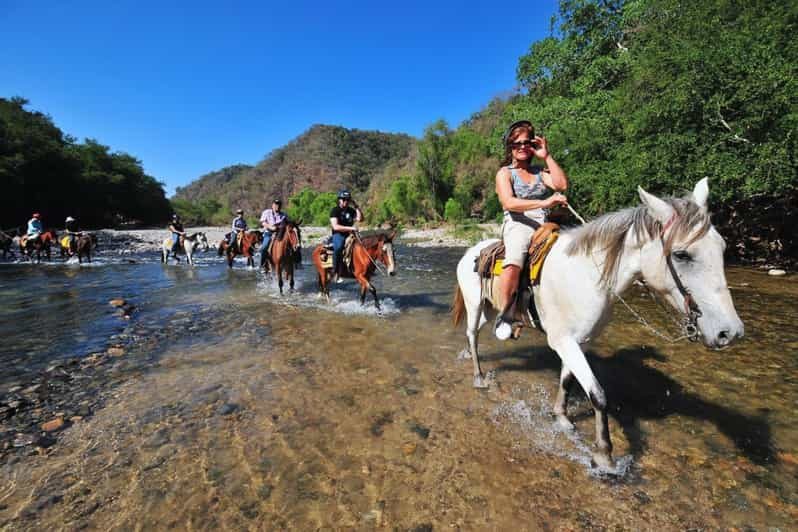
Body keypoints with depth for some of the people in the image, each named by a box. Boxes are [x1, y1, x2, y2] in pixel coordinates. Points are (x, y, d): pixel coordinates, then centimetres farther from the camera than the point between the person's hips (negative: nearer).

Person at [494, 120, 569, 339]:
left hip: (543, 226, 6)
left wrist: (547, 156, 7)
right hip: (517, 225, -5)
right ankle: (504, 317, -21)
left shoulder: (540, 172, 24)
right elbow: (509, 203, -10)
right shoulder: (504, 172, 9)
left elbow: (562, 184, 3)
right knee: (514, 263, -35)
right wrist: (543, 203, -20)